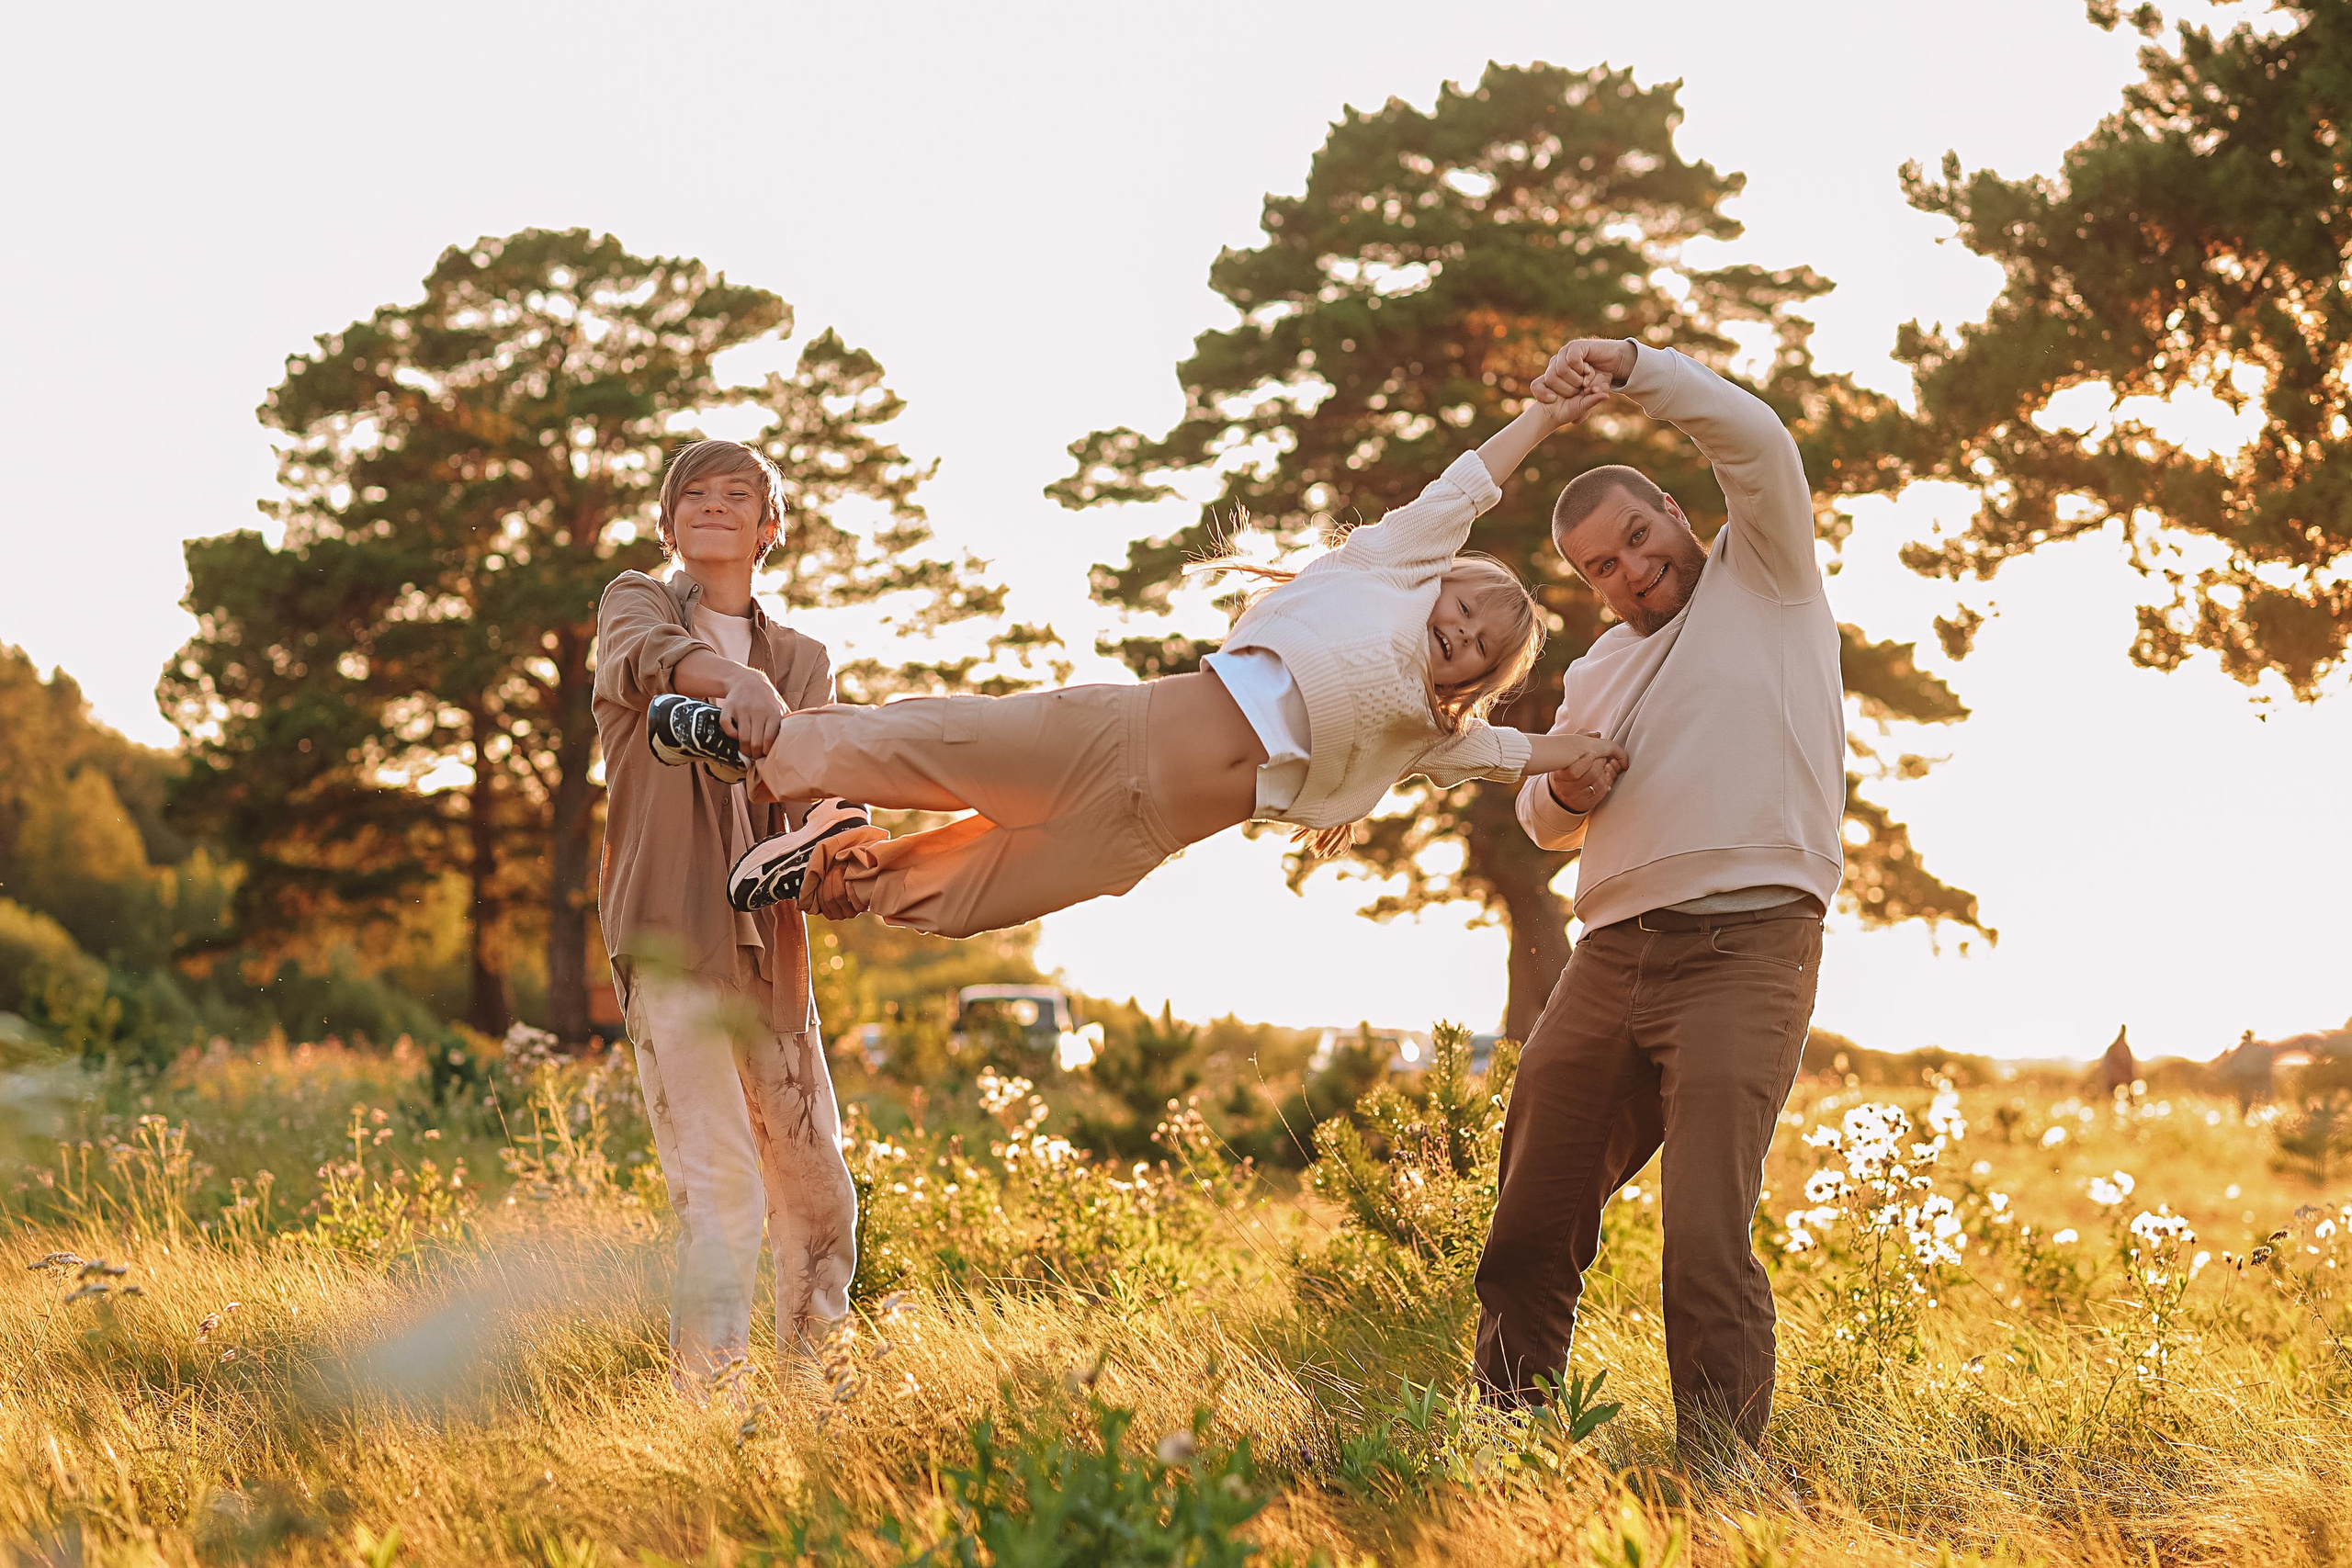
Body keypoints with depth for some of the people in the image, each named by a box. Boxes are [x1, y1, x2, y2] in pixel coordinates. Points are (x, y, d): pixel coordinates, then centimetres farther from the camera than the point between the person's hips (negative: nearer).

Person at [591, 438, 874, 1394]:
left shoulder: (802, 661, 19)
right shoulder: (635, 603, 10)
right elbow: (647, 656, -17)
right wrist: (734, 683, -39)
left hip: (769, 949, 5)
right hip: (668, 936, -5)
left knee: (818, 1198, 8)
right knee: (720, 1189, -15)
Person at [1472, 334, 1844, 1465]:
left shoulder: (1763, 580, 9)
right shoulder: (1598, 672, 25)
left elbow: (1755, 439, -8)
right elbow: (1546, 819, 34)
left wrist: (1629, 366, -16)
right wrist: (1562, 794, 10)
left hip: (1743, 952, -7)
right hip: (1610, 958, 7)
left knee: (1706, 1236, -17)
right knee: (1533, 1221, 9)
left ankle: (1722, 1470, -13)